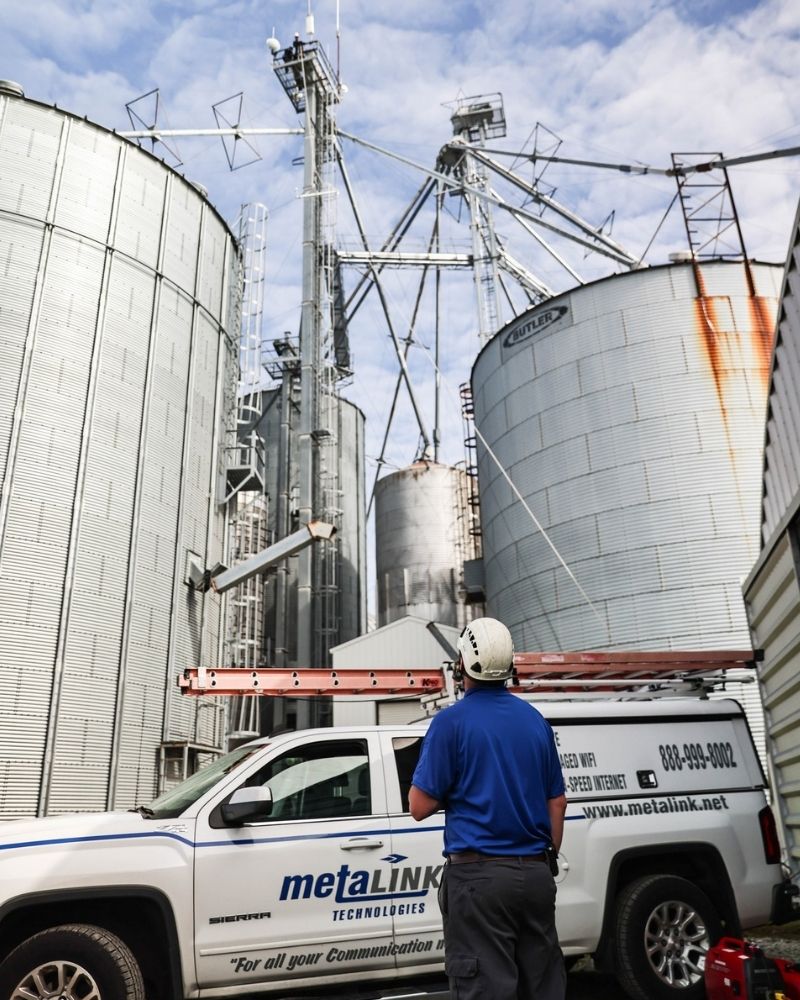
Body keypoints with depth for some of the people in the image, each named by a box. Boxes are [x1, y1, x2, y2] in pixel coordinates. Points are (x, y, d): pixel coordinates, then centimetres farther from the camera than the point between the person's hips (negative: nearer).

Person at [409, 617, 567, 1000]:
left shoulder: (452, 721, -11)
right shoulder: (535, 720, 7)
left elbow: (420, 806, -10)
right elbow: (557, 802, 11)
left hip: (479, 875, -6)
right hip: (535, 874, 6)